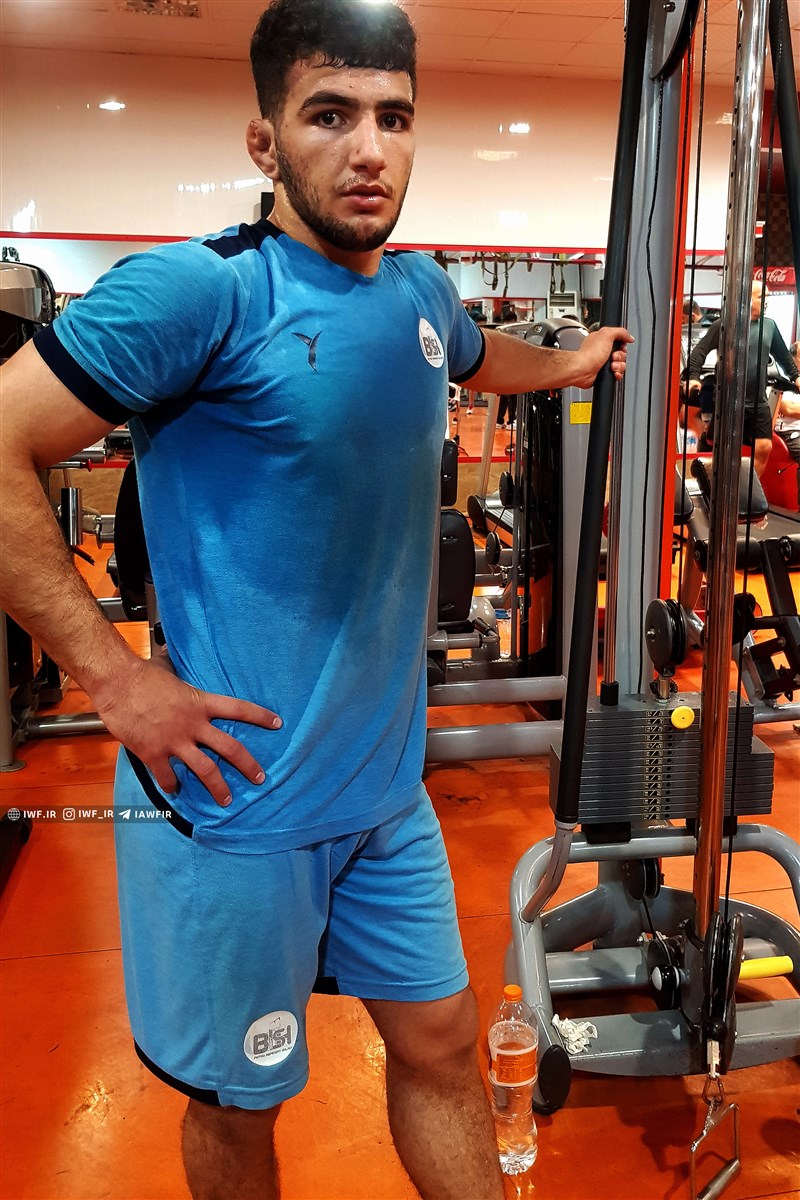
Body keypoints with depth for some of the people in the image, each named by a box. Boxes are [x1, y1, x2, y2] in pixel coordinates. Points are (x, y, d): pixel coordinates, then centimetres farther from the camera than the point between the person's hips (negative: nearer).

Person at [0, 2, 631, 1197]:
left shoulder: (420, 290, 7)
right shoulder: (201, 288, -16)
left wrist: (576, 361, 39)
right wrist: (118, 677, -20)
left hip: (386, 785, 6)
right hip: (236, 797, -6)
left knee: (441, 1043, 20)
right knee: (238, 1100, 16)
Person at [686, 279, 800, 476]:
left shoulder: (769, 326, 12)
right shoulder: (724, 325, -3)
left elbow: (783, 356, 24)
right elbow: (700, 350, -7)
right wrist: (693, 377, -19)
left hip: (759, 404, 5)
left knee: (764, 449, -2)